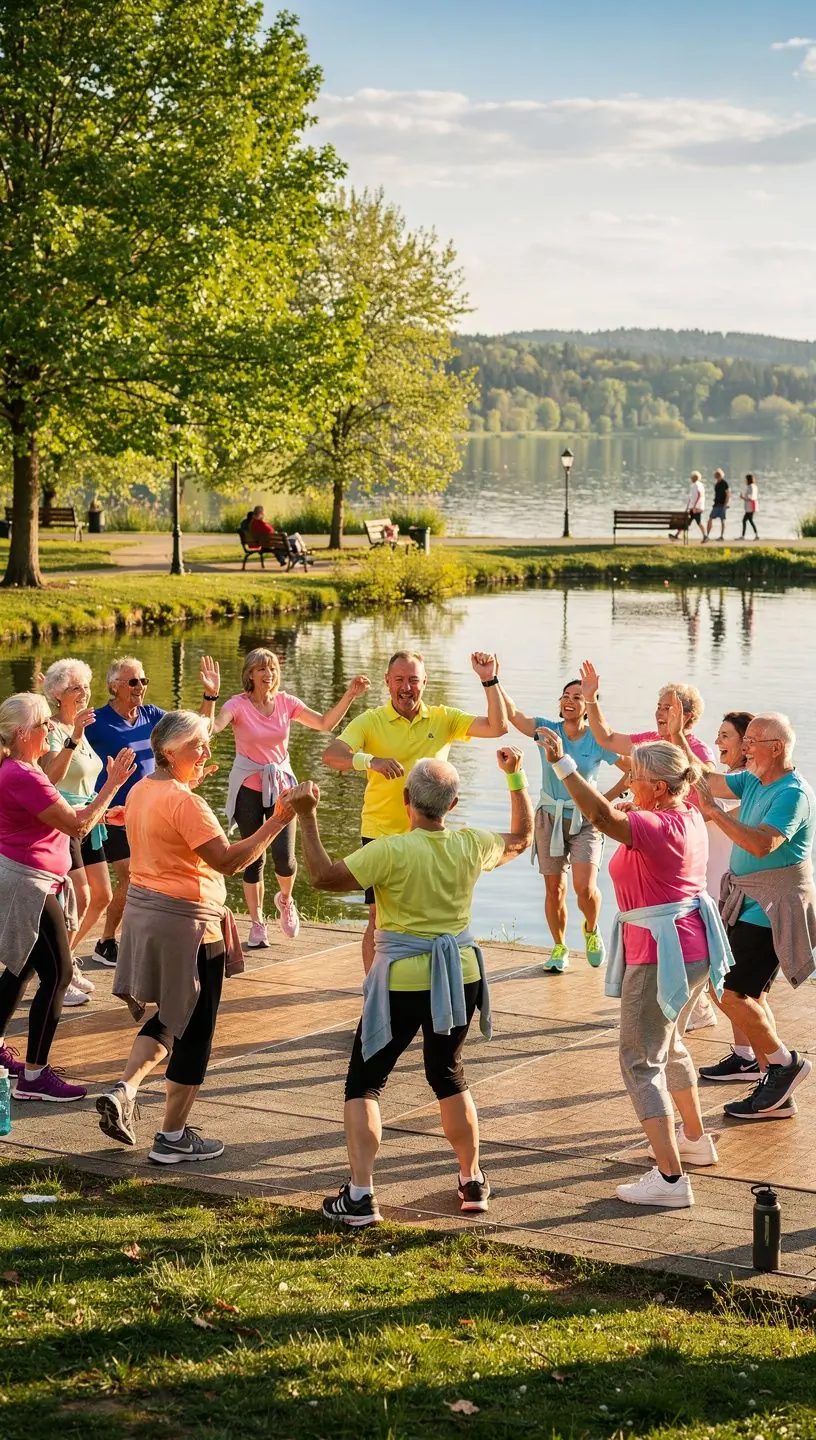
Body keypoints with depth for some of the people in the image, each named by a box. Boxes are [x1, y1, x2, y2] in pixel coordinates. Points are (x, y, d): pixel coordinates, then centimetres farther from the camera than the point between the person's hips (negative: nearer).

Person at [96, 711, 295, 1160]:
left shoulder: (141, 791, 8)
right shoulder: (185, 803, -20)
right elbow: (228, 860, -27)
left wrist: (191, 784, 23)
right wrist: (278, 821, -29)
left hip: (143, 908, 9)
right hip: (185, 921, -9)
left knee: (169, 1017, 23)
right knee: (194, 1030, 4)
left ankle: (123, 1092, 6)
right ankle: (173, 1138, 10)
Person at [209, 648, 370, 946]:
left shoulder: (286, 702, -1)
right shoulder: (239, 705, -11)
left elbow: (325, 723, -1)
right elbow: (213, 727, -30)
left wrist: (350, 695, -9)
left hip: (281, 784, 2)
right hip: (248, 787, -2)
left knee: (284, 857, -10)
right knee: (254, 857, 4)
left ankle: (285, 899, 24)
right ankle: (257, 924, 18)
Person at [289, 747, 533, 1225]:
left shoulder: (391, 851, -20)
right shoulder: (472, 845, -4)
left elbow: (325, 877, -19)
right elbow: (522, 838, 16)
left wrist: (307, 817, -18)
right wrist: (516, 776, 22)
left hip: (403, 982, -5)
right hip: (461, 978, 5)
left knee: (365, 1083, 6)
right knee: (449, 1076, 24)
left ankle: (360, 1195, -2)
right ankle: (473, 1182, 29)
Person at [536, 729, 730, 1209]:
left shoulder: (657, 827, -22)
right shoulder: (690, 816, 4)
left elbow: (605, 816, -38)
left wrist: (563, 763, -43)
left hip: (660, 955, -10)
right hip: (694, 948, 10)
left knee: (641, 1061, -6)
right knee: (669, 1045, 29)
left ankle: (670, 1178, -13)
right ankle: (695, 1139, 43)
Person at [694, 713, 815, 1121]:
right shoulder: (754, 782, 9)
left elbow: (761, 844, -31)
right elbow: (706, 781, 12)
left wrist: (713, 811, -31)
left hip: (772, 909, -10)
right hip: (751, 904, 10)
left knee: (731, 992, -14)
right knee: (747, 994, 11)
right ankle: (775, 1091, 17)